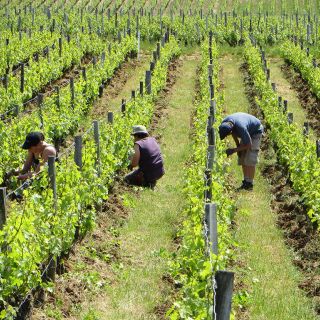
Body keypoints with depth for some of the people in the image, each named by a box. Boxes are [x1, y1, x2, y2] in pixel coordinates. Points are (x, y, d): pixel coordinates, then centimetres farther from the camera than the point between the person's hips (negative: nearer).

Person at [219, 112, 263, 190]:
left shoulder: (241, 128, -43)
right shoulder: (225, 123, -21)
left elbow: (249, 145, -32)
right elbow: (233, 132, 2)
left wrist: (234, 150, -29)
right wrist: (238, 147, -1)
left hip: (256, 132, -8)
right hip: (248, 131, 8)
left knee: (250, 159, -15)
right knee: (242, 157, 2)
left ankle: (249, 184, -10)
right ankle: (246, 181, 7)